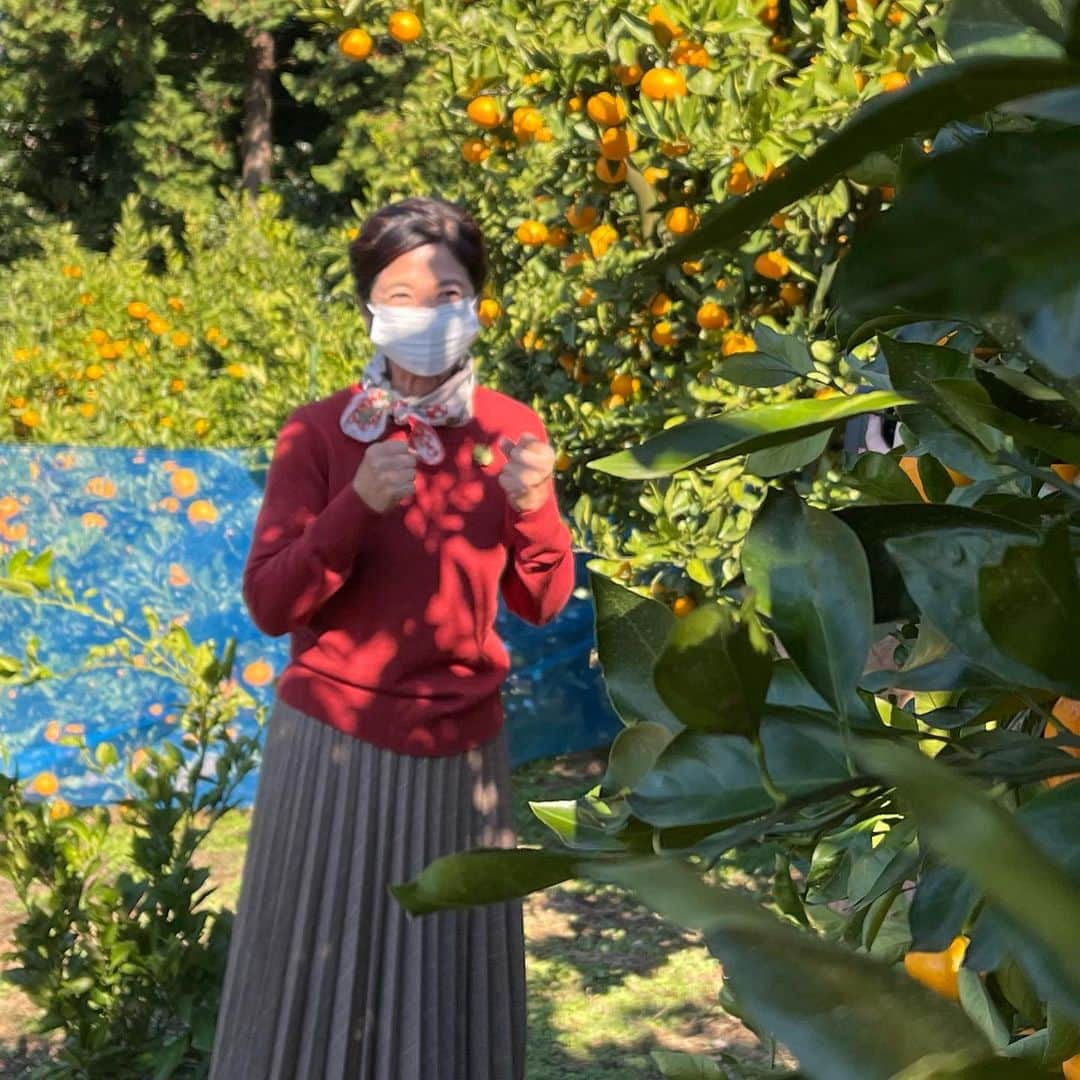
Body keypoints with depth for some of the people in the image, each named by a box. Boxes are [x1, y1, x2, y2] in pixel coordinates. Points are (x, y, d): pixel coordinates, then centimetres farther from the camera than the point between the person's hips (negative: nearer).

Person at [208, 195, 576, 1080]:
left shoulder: (513, 430, 2)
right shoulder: (320, 432, -7)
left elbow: (542, 605, 3)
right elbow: (270, 605, -11)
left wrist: (530, 507, -16)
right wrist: (358, 507, -25)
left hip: (463, 747, 3)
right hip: (337, 741, -2)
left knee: (448, 984, 10)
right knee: (324, 986, 6)